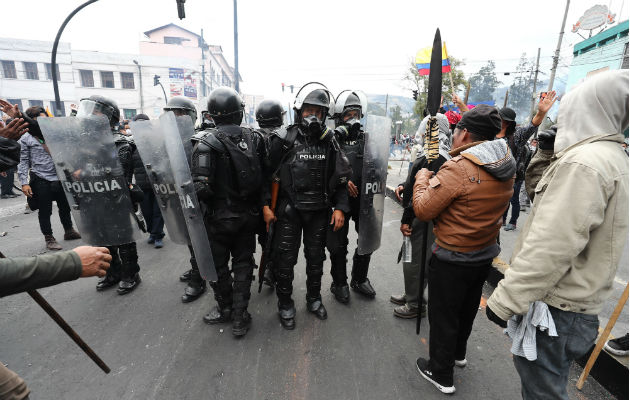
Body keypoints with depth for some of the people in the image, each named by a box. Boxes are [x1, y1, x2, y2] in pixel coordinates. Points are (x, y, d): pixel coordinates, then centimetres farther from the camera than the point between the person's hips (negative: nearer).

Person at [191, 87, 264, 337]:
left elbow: (201, 187, -23)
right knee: (243, 264, 16)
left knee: (218, 265, 17)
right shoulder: (254, 138, -3)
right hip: (249, 215, 4)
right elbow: (265, 174, -2)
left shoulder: (206, 142, -16)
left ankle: (225, 309, 36)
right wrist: (259, 206, 9)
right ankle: (239, 316, 23)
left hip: (220, 217, -3)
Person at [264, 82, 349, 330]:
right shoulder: (283, 141, -7)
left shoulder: (329, 142, 2)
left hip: (320, 211, 3)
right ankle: (285, 305, 26)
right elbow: (266, 175, -2)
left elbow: (340, 179, 5)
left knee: (316, 258, 16)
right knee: (285, 259, 4)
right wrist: (266, 205, -8)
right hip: (289, 210, -2)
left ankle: (314, 299, 37)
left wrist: (339, 207, -2)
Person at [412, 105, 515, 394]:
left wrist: (422, 178, -6)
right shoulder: (505, 167, -1)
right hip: (485, 254, 8)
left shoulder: (458, 168, -27)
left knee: (443, 315, 11)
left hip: (452, 259, -8)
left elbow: (423, 211, -22)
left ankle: (441, 375, 30)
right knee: (467, 308, 27)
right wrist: (438, 179, 6)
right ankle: (458, 353, 51)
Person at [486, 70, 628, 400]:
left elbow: (552, 246, -27)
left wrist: (507, 299, -22)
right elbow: (539, 193, 19)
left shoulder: (584, 162, -21)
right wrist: (547, 154, 6)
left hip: (555, 309, -10)